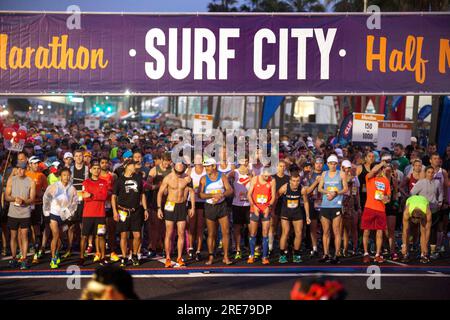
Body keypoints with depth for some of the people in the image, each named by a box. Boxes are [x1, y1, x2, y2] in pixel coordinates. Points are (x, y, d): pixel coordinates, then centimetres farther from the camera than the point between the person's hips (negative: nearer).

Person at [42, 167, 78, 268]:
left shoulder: (72, 189, -4)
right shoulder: (54, 186, -10)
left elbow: (74, 202, 8)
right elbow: (46, 198, -2)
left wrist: (70, 212, 5)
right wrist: (46, 212, -1)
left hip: (63, 215, 3)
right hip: (53, 214, -3)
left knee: (59, 236, 15)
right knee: (55, 236, -12)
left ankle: (56, 254, 35)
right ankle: (53, 259, -8)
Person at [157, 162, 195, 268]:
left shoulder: (187, 178, -3)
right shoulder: (168, 179, -7)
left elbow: (192, 192, 7)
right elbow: (160, 193, -2)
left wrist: (193, 207, 4)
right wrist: (159, 208, -6)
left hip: (182, 206, 2)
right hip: (170, 205, -2)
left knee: (181, 233, 1)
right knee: (169, 233, -1)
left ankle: (179, 258, 8)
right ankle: (168, 259, 4)